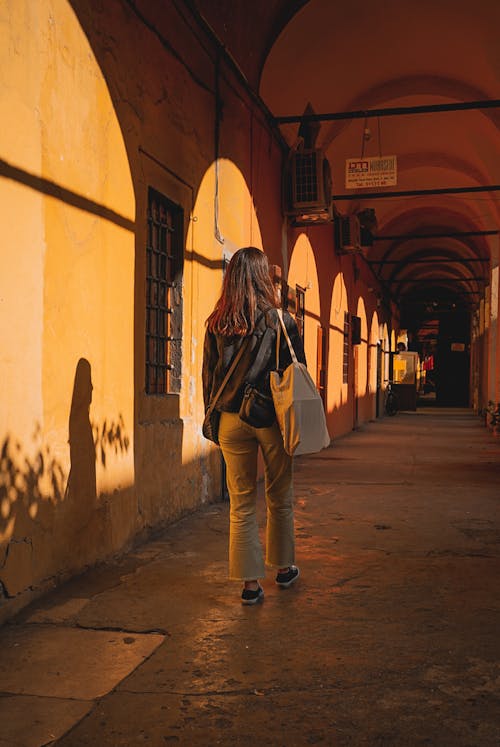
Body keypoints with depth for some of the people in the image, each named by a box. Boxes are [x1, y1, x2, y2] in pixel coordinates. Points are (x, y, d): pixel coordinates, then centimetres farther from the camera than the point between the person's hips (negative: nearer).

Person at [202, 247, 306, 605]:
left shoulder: (217, 324, 2)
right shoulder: (281, 320, -5)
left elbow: (208, 375, 6)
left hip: (231, 419, 2)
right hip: (272, 417, -2)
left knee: (241, 504, 7)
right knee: (280, 499, 15)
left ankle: (250, 582, 10)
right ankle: (284, 568, 30)